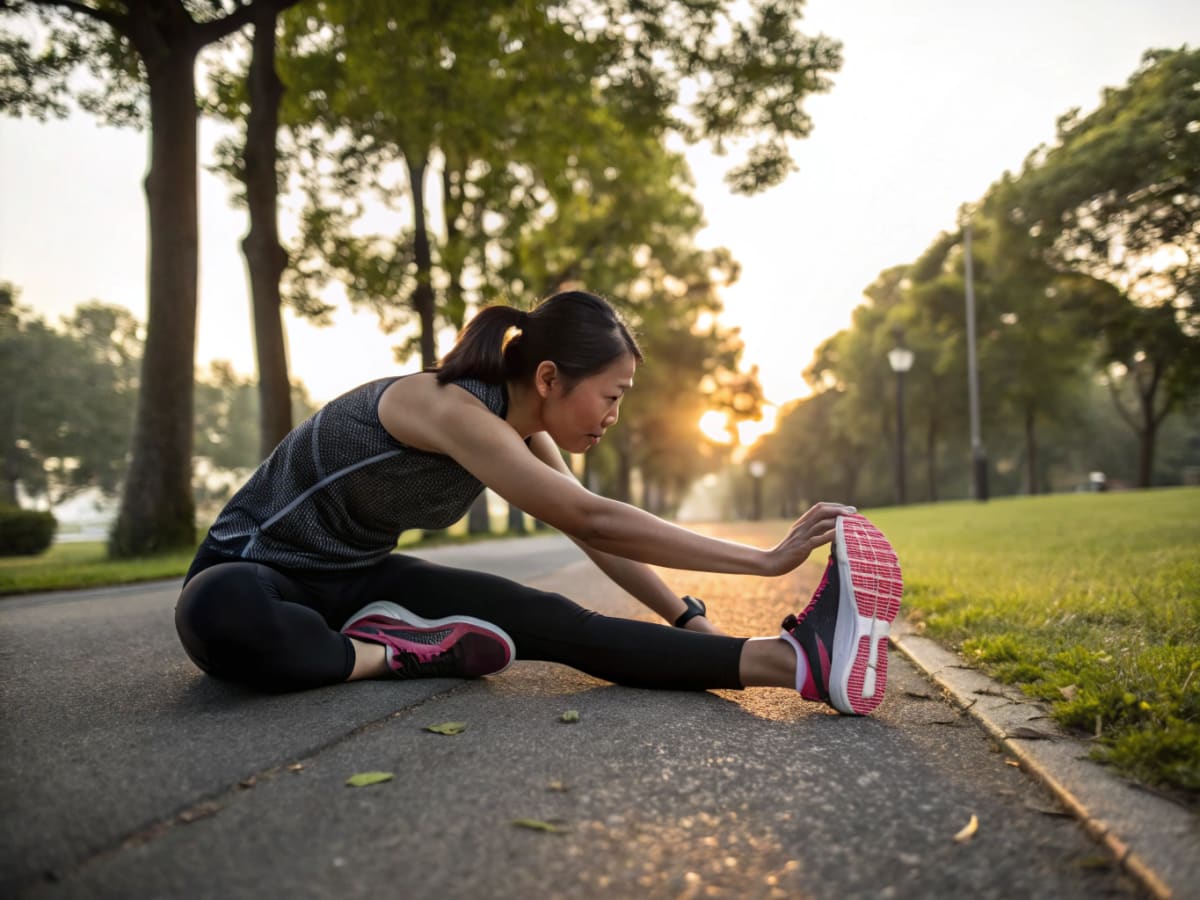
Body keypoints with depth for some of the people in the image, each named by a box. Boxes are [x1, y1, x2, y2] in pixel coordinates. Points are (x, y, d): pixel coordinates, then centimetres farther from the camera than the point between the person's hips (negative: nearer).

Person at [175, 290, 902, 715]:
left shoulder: (522, 430, -3)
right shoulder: (449, 407, -30)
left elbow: (596, 534, 3)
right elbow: (592, 521, -35)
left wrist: (689, 621, -4)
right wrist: (766, 560, -33)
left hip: (359, 580, 6)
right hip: (258, 574, -6)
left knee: (557, 624, -19)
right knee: (222, 616, -47)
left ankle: (792, 659, -32)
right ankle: (400, 655, -28)